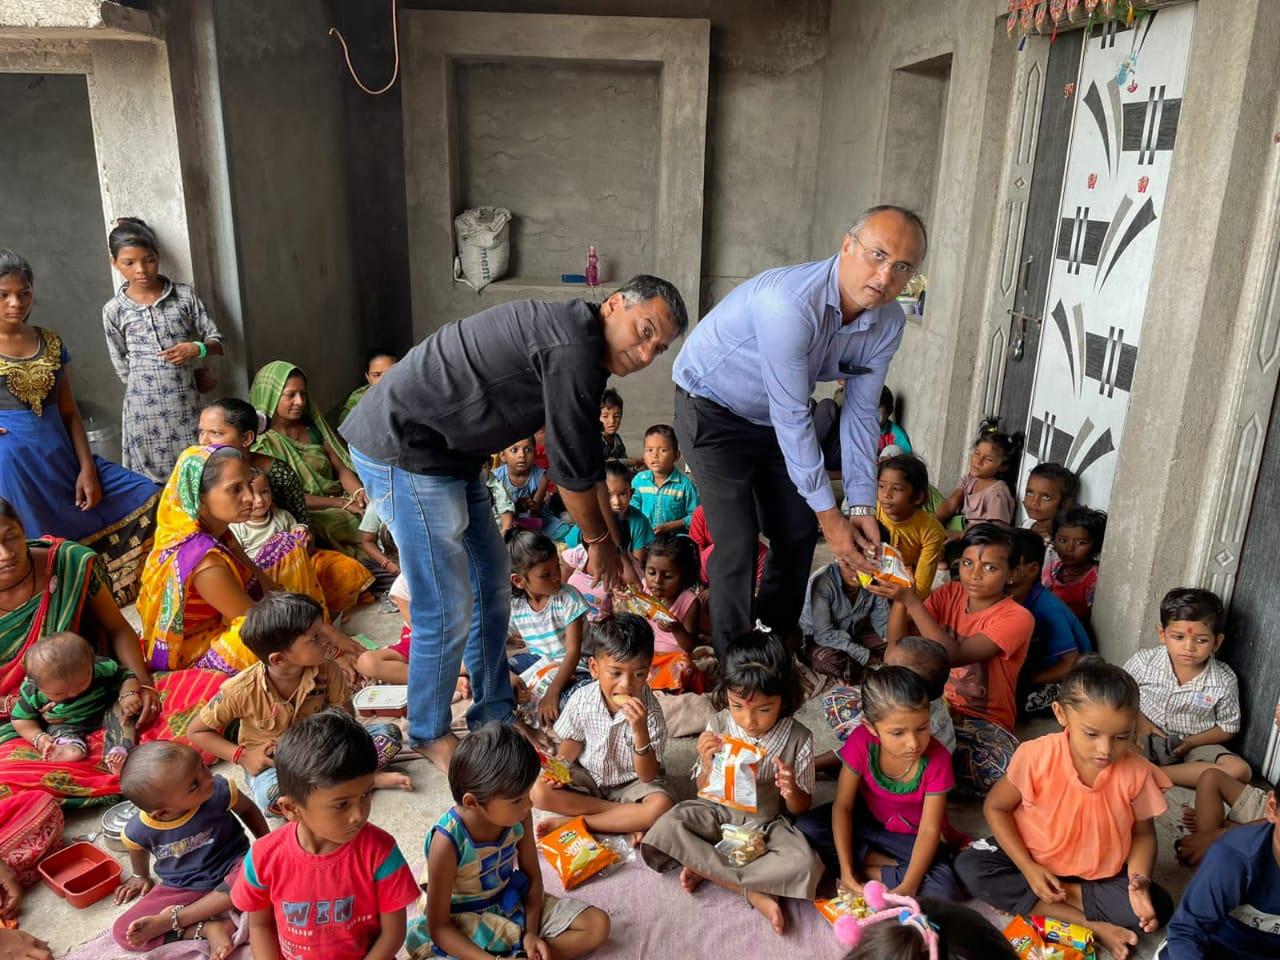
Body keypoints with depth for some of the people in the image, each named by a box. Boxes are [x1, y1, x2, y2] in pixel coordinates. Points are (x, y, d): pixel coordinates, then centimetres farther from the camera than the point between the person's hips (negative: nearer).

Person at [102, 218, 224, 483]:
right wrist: (188, 374, 2)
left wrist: (197, 348, -17)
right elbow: (124, 370, 6)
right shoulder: (113, 310, 2)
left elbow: (216, 341, 7)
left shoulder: (185, 295, 2)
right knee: (152, 482, 3)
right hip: (144, 409, 0)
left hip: (185, 406, 0)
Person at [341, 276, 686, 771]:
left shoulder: (584, 354, 10)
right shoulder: (574, 344, -23)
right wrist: (599, 542, 1)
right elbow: (570, 467, -16)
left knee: (493, 588, 15)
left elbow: (588, 463, 18)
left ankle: (494, 714, 31)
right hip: (402, 448, -10)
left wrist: (614, 551, 20)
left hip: (450, 453, 10)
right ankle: (430, 735, 18)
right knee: (449, 609, -3)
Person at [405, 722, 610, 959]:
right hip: (465, 923, -5)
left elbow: (532, 874, 1)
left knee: (598, 924, -5)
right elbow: (439, 927, -22)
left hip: (511, 902, 6)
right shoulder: (447, 842, -30)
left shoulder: (518, 816, -16)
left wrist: (532, 932, -10)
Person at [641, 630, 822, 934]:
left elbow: (800, 808, -3)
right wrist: (708, 766, -24)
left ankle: (705, 868, -17)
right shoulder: (718, 726, -13)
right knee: (664, 830, -27)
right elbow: (706, 792, -1)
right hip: (718, 813, 1)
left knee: (804, 865, -32)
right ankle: (753, 892, -19)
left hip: (767, 823, -1)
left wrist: (791, 792, -27)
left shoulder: (798, 739, -16)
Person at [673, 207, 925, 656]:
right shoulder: (790, 302, -37)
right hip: (713, 411, -7)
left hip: (774, 418, 7)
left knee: (799, 535, 10)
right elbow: (792, 417, -33)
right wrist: (829, 513, -27)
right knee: (738, 544, -11)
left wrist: (862, 505, -10)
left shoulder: (887, 324, -13)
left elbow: (860, 413, -5)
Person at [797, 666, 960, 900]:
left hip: (910, 837, -2)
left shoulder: (937, 758, -28)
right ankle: (891, 865, -14)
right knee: (807, 827, -22)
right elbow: (842, 805, -18)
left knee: (944, 890, -28)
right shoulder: (861, 742, -25)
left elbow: (929, 830, -24)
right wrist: (846, 871, -25)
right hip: (865, 822, 2)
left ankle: (865, 871, -13)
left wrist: (907, 888, -35)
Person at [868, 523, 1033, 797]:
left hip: (982, 722, -3)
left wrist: (911, 599, -30)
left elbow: (953, 655, -27)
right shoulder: (949, 594, 2)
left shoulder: (1017, 618, -13)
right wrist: (899, 597, -23)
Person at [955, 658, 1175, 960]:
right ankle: (1093, 926, -22)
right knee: (970, 867, -26)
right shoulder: (1037, 756, -25)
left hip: (1100, 874, 0)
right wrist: (1028, 868, -18)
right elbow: (995, 807, -11)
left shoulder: (1136, 773, -20)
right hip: (1035, 859, 0)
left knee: (1156, 907, -23)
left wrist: (1140, 881, -23)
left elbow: (1143, 834, -4)